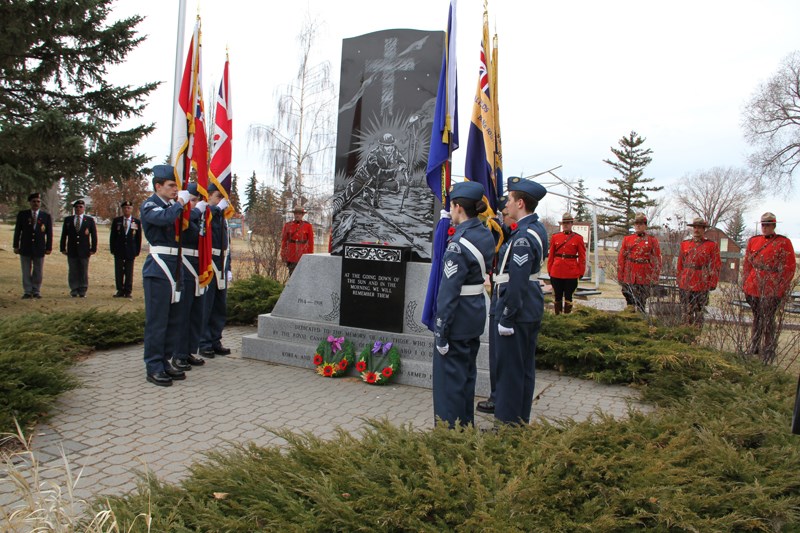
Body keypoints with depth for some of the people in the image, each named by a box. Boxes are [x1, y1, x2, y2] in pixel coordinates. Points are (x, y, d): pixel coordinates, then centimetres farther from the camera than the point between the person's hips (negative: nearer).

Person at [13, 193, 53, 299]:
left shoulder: (46, 216, 4)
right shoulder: (22, 214, 4)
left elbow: (49, 233, 4)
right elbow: (17, 231, 5)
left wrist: (49, 247, -1)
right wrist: (16, 246, 1)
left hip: (39, 248, 0)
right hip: (25, 248, 0)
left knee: (38, 272, 6)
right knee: (26, 272, 3)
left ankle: (36, 291, 15)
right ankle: (27, 292, 9)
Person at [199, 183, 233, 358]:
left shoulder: (223, 217, 16)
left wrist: (228, 268, 16)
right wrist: (219, 207, -26)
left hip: (221, 267, 7)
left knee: (221, 307, 11)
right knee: (205, 306, -2)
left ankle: (215, 341, 21)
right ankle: (204, 344, 6)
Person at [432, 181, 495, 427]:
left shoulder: (459, 245, -22)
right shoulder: (485, 234, 2)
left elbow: (449, 292, -22)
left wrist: (440, 333, -17)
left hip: (458, 317, -9)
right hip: (477, 314, 9)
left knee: (450, 374, 4)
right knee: (467, 372, 20)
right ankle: (466, 423, 34)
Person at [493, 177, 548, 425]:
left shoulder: (522, 237, -22)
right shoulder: (537, 228, 9)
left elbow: (517, 282, -24)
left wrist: (506, 318, -19)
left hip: (518, 311, -10)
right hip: (533, 310, 10)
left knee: (510, 369, 2)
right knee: (526, 367, 18)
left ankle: (509, 422, 14)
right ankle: (522, 418, 31)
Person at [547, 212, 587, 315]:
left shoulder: (578, 238, 1)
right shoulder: (555, 237, 6)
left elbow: (582, 257, 2)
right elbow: (551, 255, 8)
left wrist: (581, 272, -1)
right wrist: (549, 270, 6)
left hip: (571, 273, -2)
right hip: (556, 273, 2)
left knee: (568, 296, 4)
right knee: (557, 296, 9)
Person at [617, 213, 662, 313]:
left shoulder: (652, 240, 3)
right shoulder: (627, 239, 7)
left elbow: (657, 260, 2)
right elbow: (621, 258, 8)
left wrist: (655, 278, -3)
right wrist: (620, 276, 4)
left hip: (645, 277, -1)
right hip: (629, 277, 1)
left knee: (641, 304, 3)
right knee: (630, 302, 6)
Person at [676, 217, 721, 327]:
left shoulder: (711, 245, 2)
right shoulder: (685, 244, 11)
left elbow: (716, 265, 0)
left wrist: (712, 283, -6)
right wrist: (679, 281, 9)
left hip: (702, 285, -2)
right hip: (685, 284, 3)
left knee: (699, 312, 5)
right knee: (686, 312, 6)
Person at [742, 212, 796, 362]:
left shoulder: (784, 243, -3)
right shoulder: (753, 241, 9)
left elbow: (789, 268, -4)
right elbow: (747, 264, 13)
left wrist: (783, 289, -8)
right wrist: (745, 285, 10)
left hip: (772, 289, -4)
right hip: (754, 287, 4)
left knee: (768, 319, -1)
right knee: (757, 318, 15)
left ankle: (768, 351, 11)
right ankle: (754, 347, 27)